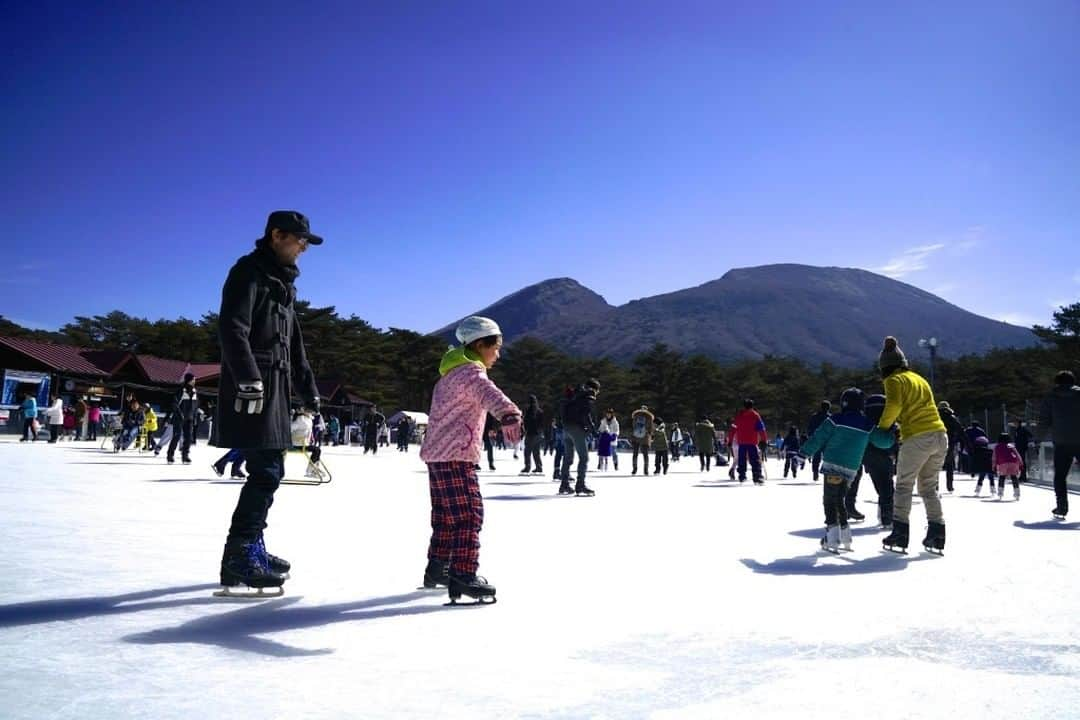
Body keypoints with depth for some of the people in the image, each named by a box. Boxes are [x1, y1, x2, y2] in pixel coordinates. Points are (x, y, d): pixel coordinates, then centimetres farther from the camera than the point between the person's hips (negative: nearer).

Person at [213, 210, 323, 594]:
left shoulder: (283, 282, 23)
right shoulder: (249, 272, -6)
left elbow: (293, 342, 26)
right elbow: (232, 329, -19)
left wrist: (308, 389, 24)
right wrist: (248, 378, -28)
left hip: (275, 388, 10)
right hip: (253, 389, -10)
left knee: (269, 470, 12)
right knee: (266, 471, -13)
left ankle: (252, 546, 21)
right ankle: (238, 556, -9)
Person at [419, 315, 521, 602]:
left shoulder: (452, 372, 19)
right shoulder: (471, 371, -14)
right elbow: (488, 393, -36)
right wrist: (509, 414, -52)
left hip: (437, 454, 10)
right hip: (456, 455, -10)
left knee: (445, 515, 18)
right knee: (469, 515, -9)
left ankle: (437, 568, 27)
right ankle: (463, 576, -10)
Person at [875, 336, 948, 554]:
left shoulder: (894, 380, -2)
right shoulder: (918, 378, 22)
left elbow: (894, 404, -19)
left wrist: (883, 426, -6)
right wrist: (896, 422, 15)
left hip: (917, 438, -7)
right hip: (940, 435, 7)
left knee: (903, 486, 3)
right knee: (929, 487, 17)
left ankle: (900, 533, -2)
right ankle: (936, 533, 13)